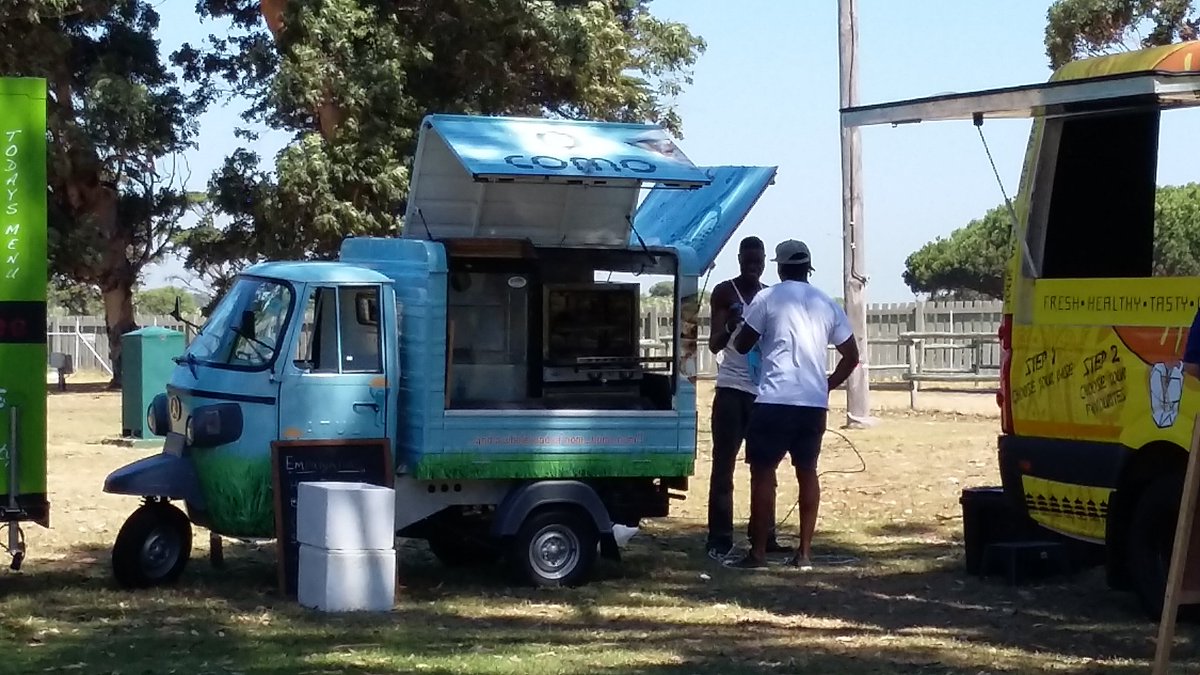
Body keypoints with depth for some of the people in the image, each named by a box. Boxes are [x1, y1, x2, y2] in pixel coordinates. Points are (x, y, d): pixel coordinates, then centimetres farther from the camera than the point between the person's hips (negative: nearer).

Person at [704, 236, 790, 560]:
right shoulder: (724, 292, -1)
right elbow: (714, 345, -9)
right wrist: (730, 327, -29)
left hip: (764, 391, 5)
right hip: (732, 389, -5)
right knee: (723, 465, -4)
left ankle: (764, 535, 9)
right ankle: (719, 539, -5)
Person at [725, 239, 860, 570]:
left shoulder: (768, 299, -2)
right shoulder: (827, 305, 11)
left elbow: (742, 346, 5)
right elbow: (851, 356, 12)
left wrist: (737, 335, 27)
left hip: (775, 401, -4)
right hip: (814, 403, 4)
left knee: (763, 472, 1)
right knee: (807, 472, 12)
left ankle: (758, 552, 0)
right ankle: (804, 552, 12)